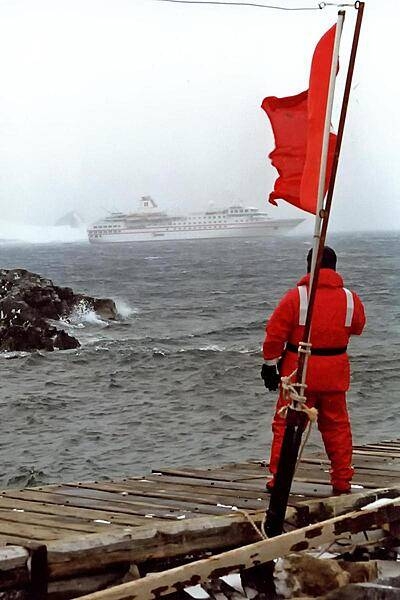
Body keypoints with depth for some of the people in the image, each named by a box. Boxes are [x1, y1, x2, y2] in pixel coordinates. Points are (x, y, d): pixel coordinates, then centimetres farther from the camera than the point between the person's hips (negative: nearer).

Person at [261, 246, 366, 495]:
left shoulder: (296, 296, -10)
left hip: (299, 372, -3)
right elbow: (358, 327, 18)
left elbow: (275, 333, -10)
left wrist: (270, 364, 1)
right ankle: (342, 481, 17)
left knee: (286, 425, 7)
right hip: (335, 373, 3)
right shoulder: (350, 299, 0)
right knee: (337, 426, 14)